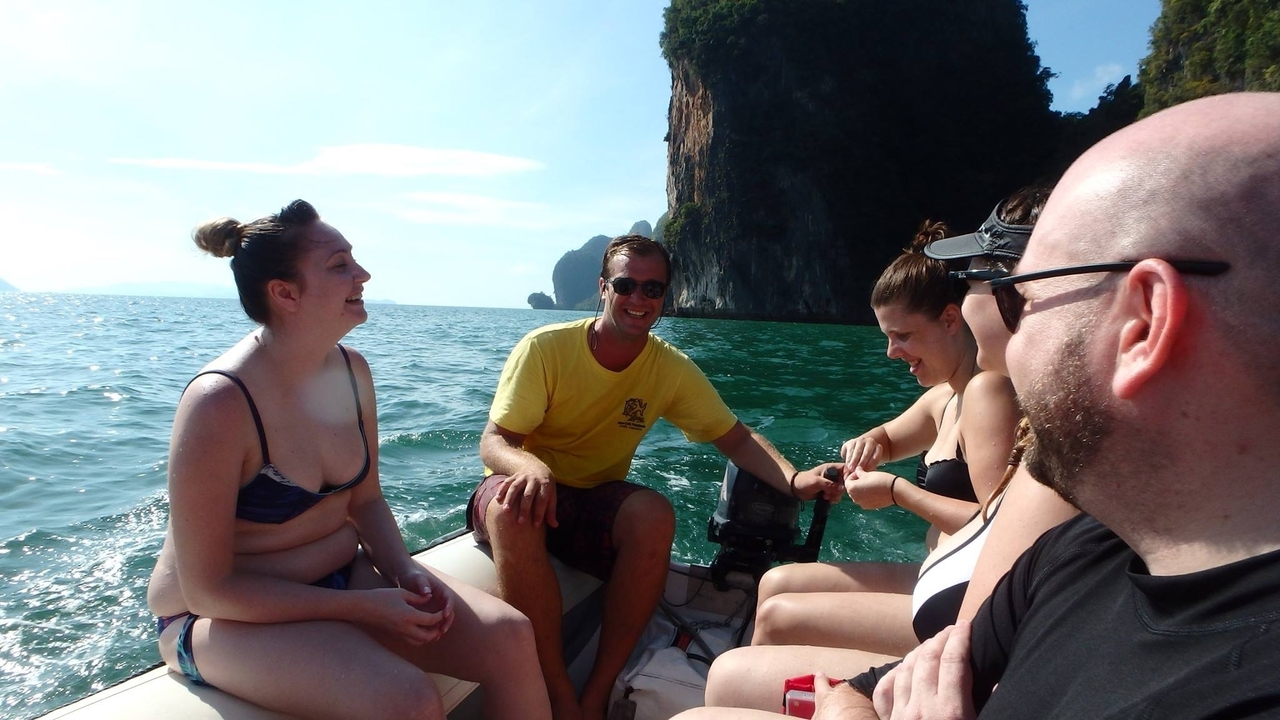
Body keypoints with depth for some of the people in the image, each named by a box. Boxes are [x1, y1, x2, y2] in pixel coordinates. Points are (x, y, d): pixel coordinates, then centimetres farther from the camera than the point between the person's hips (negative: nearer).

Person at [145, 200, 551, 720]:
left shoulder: (351, 370, -2)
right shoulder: (219, 403, -23)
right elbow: (208, 589, -19)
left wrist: (405, 571, -10)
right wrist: (364, 608, -21)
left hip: (343, 575, 6)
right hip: (228, 617, -6)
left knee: (510, 638, -11)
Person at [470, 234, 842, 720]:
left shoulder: (672, 369, -4)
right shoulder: (546, 348, -15)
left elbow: (737, 440, -3)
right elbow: (493, 441, -17)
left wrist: (794, 479, -25)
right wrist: (530, 466, -42)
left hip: (595, 504, 3)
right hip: (530, 492, -2)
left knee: (655, 514, -30)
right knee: (513, 506, -37)